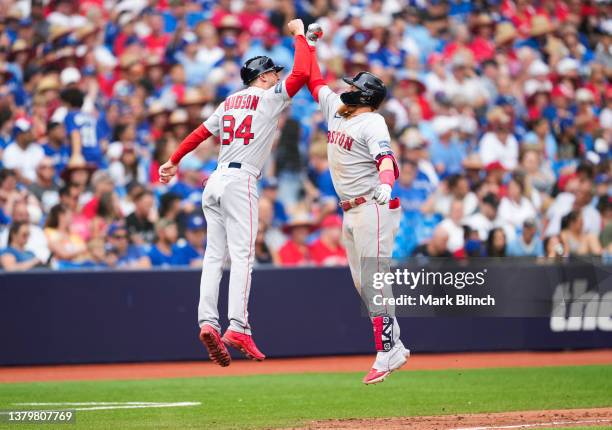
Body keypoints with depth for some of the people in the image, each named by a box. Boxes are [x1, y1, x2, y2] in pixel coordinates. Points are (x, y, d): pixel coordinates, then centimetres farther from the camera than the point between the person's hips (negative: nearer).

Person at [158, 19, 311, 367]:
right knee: (242, 256, -15)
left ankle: (208, 322, -10)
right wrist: (299, 34, 7)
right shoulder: (269, 98, 1)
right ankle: (238, 327, -26)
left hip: (215, 182, 7)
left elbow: (201, 132, 23)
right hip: (240, 182, -7)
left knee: (215, 257, 3)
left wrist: (174, 162, 32)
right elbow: (302, 73, -8)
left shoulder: (230, 102, 21)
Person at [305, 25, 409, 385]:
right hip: (351, 212, 9)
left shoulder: (372, 123, -13)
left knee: (374, 282, -13)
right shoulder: (336, 110, 13)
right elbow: (315, 81, 27)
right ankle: (395, 348, 11)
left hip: (374, 208, -9)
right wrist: (309, 42, 29)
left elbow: (386, 159, -30)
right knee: (362, 284, 7)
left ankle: (386, 353, -12)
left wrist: (385, 185, -48)